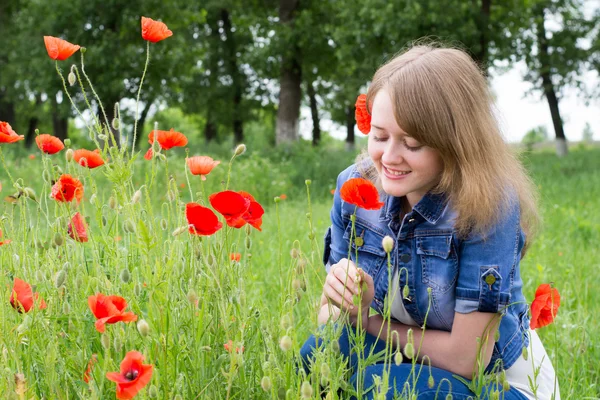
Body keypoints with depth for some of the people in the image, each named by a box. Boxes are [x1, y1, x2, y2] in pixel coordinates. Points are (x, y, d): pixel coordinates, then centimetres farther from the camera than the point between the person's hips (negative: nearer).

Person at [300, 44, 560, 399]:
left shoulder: (490, 206, -24)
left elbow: (466, 358, -22)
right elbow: (329, 316, -3)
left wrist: (365, 321, -13)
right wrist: (341, 306, -26)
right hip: (412, 366, 4)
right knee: (319, 353, -25)